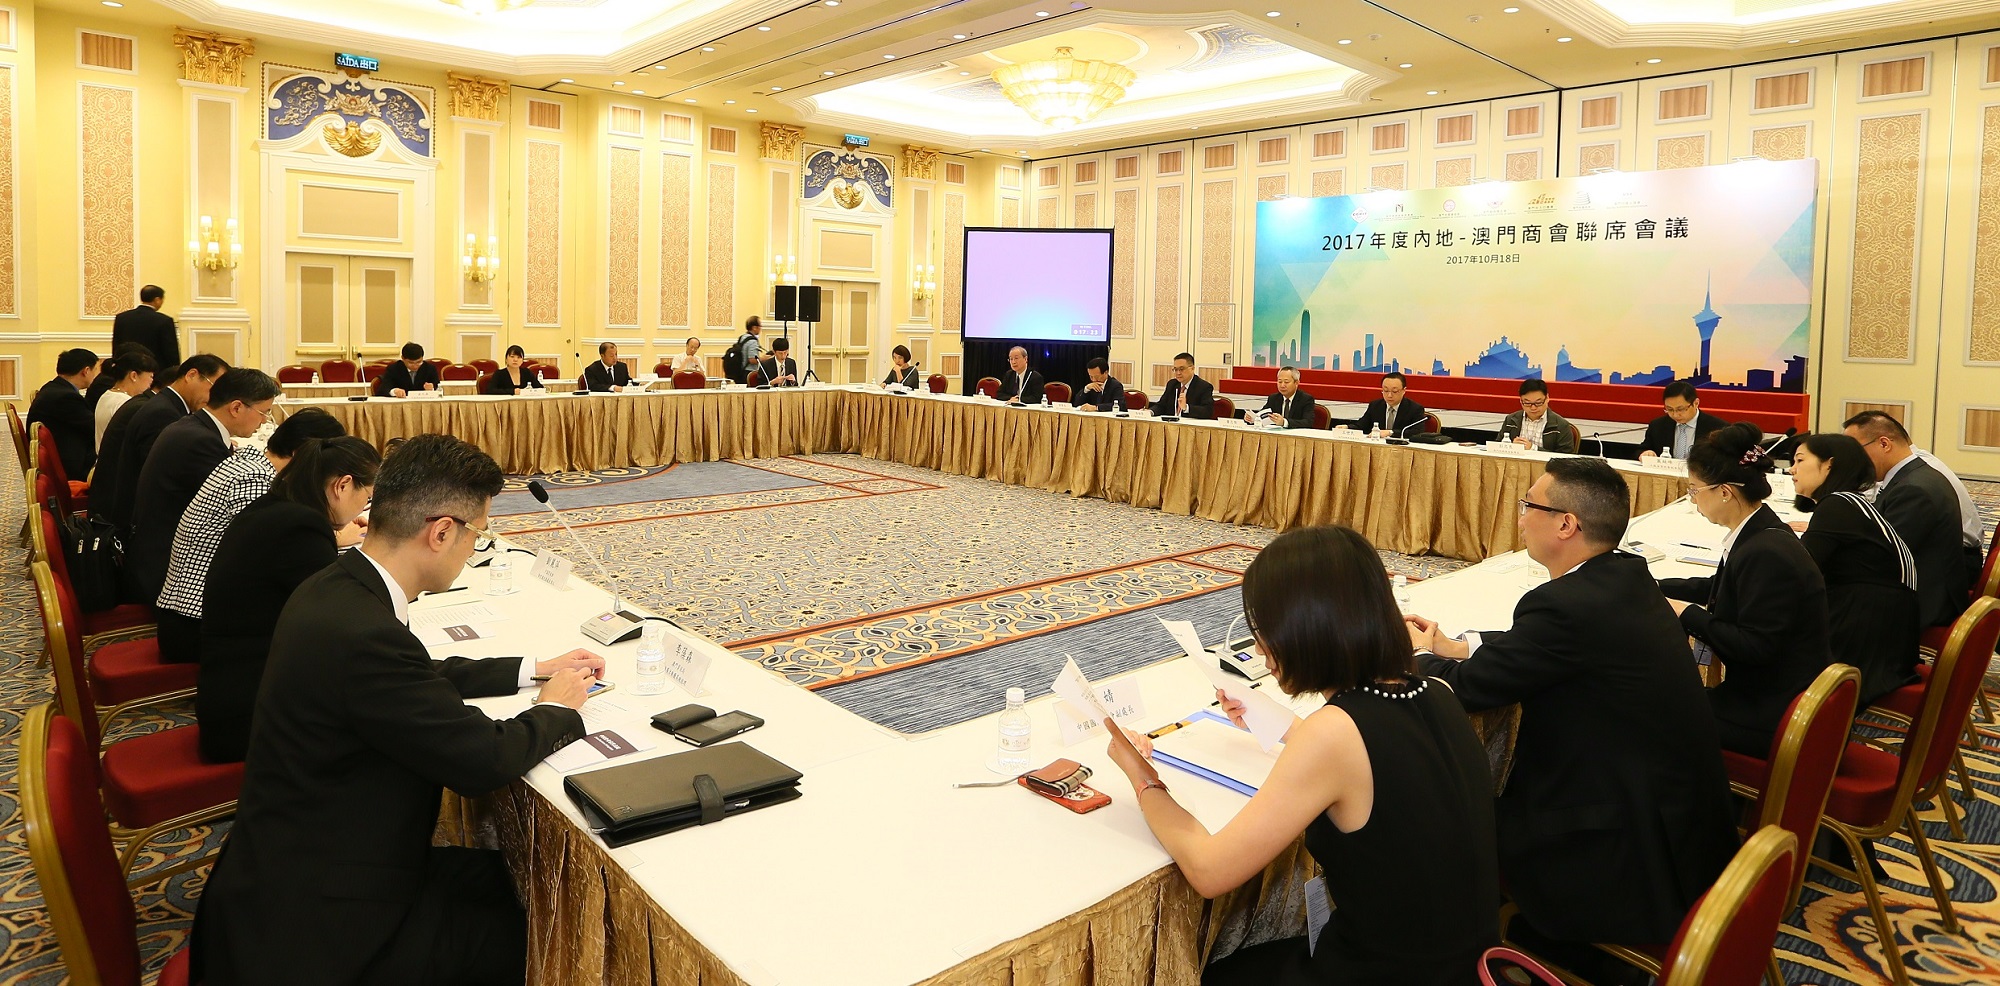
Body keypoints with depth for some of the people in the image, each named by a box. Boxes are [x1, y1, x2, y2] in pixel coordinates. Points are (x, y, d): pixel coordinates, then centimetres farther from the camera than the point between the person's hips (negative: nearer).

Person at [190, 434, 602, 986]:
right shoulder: (360, 633, -32)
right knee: (534, 930, 2)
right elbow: (482, 759, -24)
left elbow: (422, 678, 16)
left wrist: (533, 668, 17)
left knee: (509, 877, 14)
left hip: (301, 862, 9)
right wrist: (558, 711, -5)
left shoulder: (338, 588, -2)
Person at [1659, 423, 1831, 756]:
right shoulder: (1759, 533, 6)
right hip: (1766, 693, 9)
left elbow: (1755, 646, -26)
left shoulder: (1765, 554, -26)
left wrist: (1688, 615, -17)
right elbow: (1719, 588, 23)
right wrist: (1656, 588, 18)